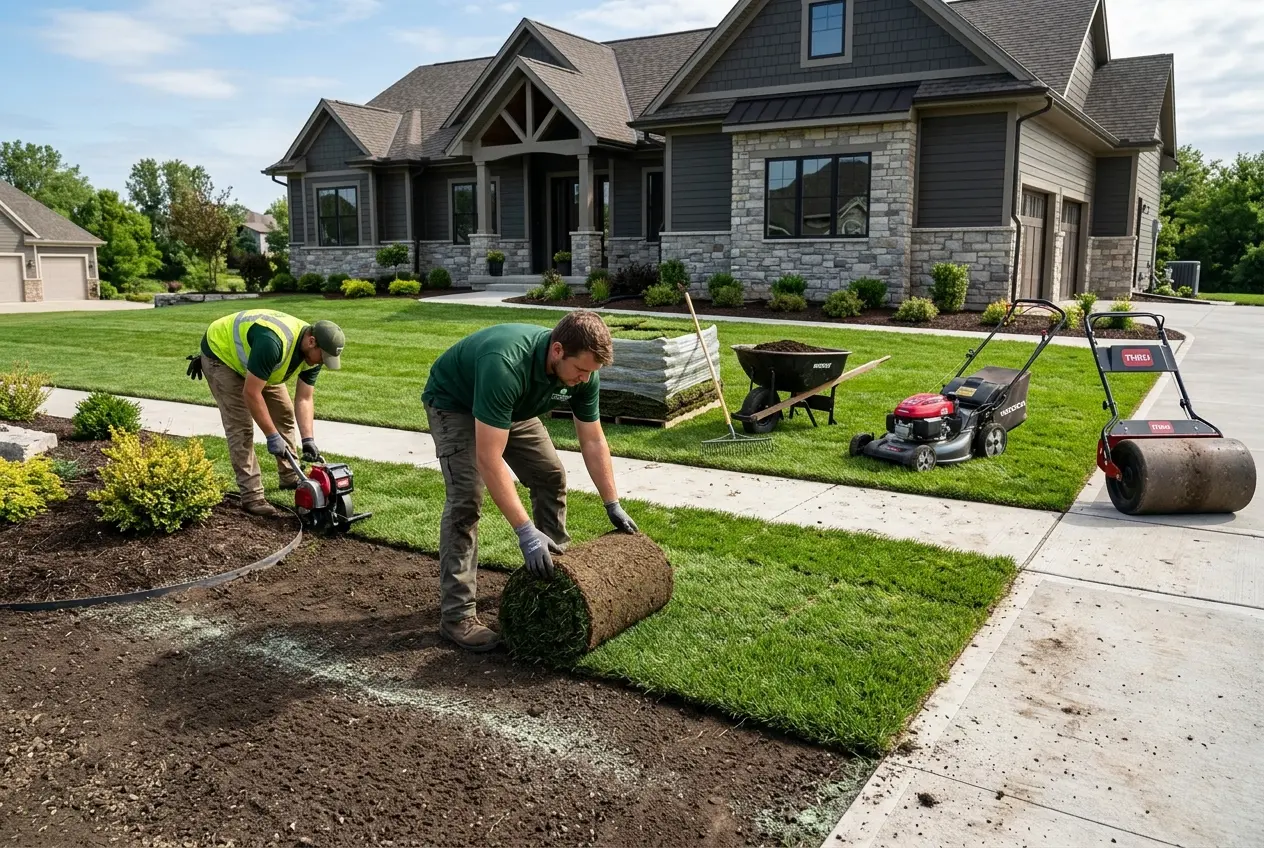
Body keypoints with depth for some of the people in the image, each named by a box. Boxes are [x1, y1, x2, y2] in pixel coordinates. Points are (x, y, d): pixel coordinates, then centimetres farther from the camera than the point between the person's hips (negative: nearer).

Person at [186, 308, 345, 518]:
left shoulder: (312, 352, -16)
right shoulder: (274, 342, -42)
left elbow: (304, 399, -12)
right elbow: (250, 393, -36)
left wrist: (308, 440, -23)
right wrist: (272, 436, -31)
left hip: (249, 357, 8)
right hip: (220, 353, -8)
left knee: (284, 412, 8)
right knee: (241, 426, -14)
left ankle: (290, 476, 22)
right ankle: (252, 497, -9)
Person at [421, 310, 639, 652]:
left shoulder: (582, 371, -22)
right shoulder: (505, 366, -44)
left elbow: (593, 441, -8)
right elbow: (489, 460, -44)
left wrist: (613, 506, -5)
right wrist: (525, 531, -45)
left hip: (513, 407, 7)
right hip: (455, 403, -7)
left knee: (551, 476, 3)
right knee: (467, 496, -20)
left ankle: (558, 571, 21)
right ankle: (456, 615, -13)